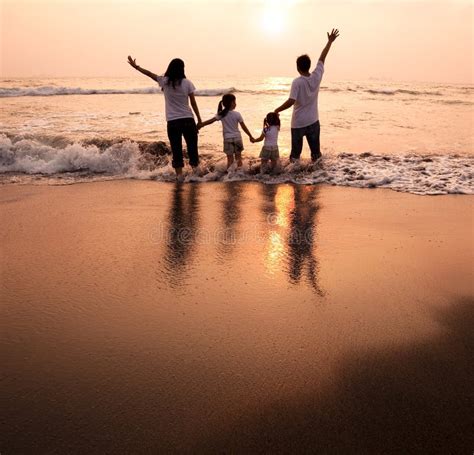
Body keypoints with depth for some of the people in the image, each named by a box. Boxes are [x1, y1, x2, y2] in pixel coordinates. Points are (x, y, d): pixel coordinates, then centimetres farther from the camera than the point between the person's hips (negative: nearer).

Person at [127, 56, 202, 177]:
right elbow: (193, 103, -1)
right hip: (188, 120, 0)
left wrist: (135, 66, 27)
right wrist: (199, 120, 6)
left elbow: (149, 73, 13)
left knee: (176, 151, 4)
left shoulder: (164, 81, 1)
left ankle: (179, 176, 2)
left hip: (172, 122, 0)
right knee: (192, 149, 8)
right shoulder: (187, 83, -1)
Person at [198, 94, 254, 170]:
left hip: (227, 138, 0)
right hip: (237, 137, 0)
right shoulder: (237, 114, -6)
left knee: (230, 159, 3)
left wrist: (200, 125, -1)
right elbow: (244, 127, -2)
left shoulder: (221, 114, -5)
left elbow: (210, 121, -9)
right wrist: (250, 136, 8)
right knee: (238, 158, 10)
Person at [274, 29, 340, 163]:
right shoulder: (316, 76, -3)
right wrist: (330, 42, 22)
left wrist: (277, 110, -12)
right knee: (316, 151, 10)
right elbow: (322, 58, 9)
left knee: (295, 153, 6)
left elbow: (291, 101, -23)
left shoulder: (297, 82, -16)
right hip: (313, 121, 4)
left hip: (298, 123, -4)